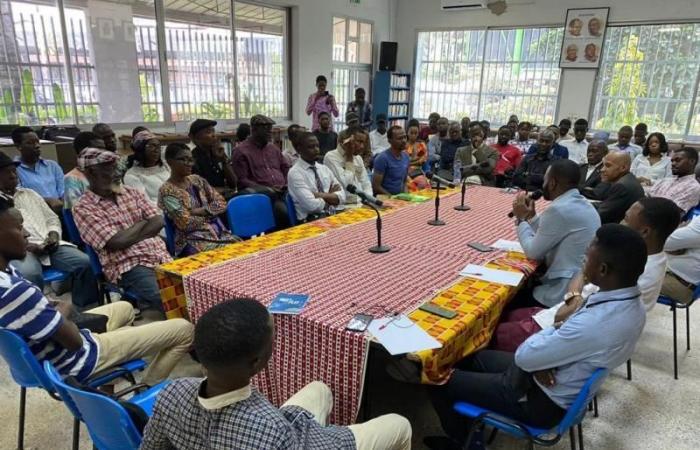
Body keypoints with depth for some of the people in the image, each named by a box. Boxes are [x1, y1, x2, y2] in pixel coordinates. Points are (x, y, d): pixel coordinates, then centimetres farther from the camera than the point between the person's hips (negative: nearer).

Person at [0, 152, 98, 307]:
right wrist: (25, 245, -15)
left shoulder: (30, 194, 24)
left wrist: (54, 234, 0)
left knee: (84, 262, -20)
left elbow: (52, 218, 22)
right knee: (30, 275, -38)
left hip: (49, 245, 4)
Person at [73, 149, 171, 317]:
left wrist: (129, 236, -7)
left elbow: (158, 222, 5)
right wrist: (143, 222, 2)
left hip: (161, 255, 6)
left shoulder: (132, 192, 15)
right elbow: (117, 242, -12)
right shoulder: (83, 208, -1)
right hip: (128, 265, -6)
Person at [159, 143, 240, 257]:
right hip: (192, 241, -6)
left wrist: (199, 211, -7)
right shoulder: (167, 191, -6)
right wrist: (209, 215, 0)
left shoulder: (197, 180, 13)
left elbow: (221, 203, 7)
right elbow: (186, 223, -13)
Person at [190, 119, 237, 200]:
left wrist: (224, 159, -3)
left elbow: (233, 184, 7)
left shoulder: (220, 153, 11)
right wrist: (225, 189, -3)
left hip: (225, 195, 6)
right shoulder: (193, 158, -6)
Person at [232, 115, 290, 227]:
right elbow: (241, 181, -5)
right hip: (262, 193, -6)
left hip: (283, 191, 6)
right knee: (282, 208, -36)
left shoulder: (273, 148, 23)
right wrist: (269, 189, -14)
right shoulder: (241, 151, 3)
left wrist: (288, 184, 5)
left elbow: (286, 168, 27)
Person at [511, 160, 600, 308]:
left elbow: (533, 252, -11)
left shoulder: (559, 209, -22)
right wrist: (531, 216, 10)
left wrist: (521, 219, 0)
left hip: (564, 293, -9)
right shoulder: (583, 205, 9)